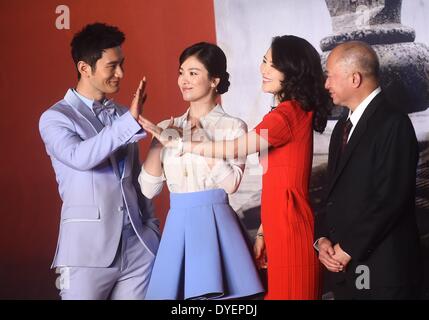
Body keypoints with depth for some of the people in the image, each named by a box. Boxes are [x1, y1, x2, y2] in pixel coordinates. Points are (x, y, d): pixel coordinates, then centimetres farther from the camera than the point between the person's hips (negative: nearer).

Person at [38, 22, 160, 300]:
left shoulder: (122, 116, 13)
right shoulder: (56, 118, -3)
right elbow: (80, 157, -23)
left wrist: (153, 231, 13)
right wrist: (130, 120, -27)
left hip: (139, 246, 5)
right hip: (88, 249, -4)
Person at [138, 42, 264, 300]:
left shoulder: (233, 127, -1)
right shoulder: (168, 127, 10)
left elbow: (231, 183, -14)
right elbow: (149, 190, 5)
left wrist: (199, 140, -13)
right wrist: (158, 143, -6)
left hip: (214, 223, -4)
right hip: (178, 225, 4)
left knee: (217, 292, -2)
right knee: (177, 292, 7)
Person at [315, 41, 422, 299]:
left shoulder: (394, 124, -12)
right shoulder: (343, 127, 15)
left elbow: (389, 199, -18)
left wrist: (347, 249, -13)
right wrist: (323, 238, 0)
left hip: (382, 270, -7)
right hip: (344, 267, 8)